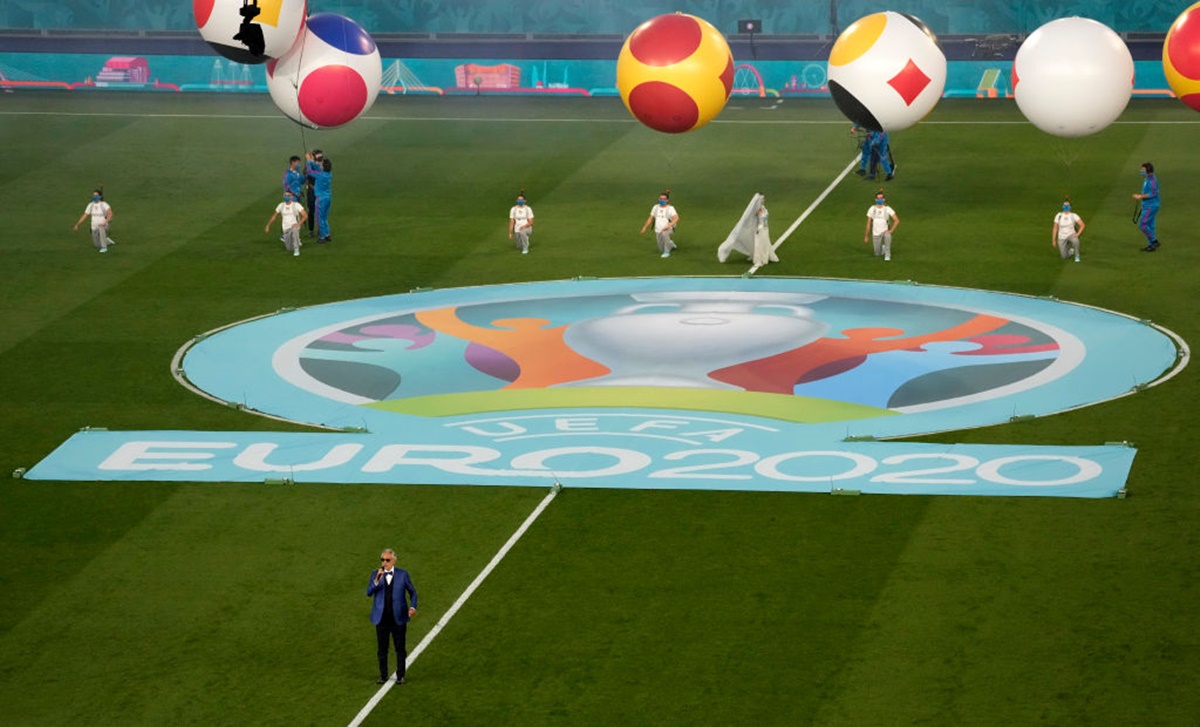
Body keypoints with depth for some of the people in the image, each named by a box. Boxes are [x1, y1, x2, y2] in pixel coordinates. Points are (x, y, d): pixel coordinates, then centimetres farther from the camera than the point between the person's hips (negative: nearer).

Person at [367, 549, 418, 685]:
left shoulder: (402, 575, -1)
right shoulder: (375, 574, 1)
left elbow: (412, 592, 7)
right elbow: (369, 592, -10)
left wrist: (413, 607, -9)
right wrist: (377, 580, -27)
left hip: (398, 618, -1)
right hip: (382, 618, 1)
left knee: (400, 648, 5)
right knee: (382, 648, 7)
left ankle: (400, 676, 14)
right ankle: (383, 676, 17)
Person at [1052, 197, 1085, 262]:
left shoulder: (1074, 216, -11)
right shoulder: (1058, 216, -7)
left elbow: (1082, 225, -10)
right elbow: (1055, 228, -1)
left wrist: (1077, 234, -20)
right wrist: (1053, 240, -1)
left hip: (1071, 235, -2)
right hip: (1061, 237, 2)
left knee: (1075, 241, -39)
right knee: (1064, 257, -3)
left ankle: (1077, 255, -11)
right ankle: (1071, 251, 35)